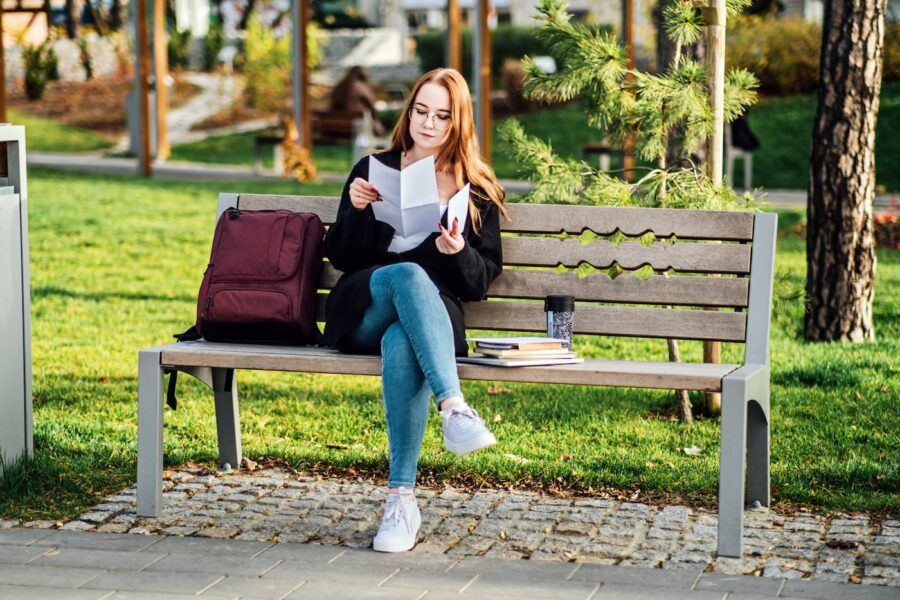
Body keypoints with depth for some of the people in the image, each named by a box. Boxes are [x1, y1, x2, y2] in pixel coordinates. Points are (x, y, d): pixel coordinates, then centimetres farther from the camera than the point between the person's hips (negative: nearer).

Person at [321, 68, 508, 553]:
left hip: (433, 314, 0)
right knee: (408, 274, -37)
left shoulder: (478, 192, 13)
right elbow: (339, 257, 11)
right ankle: (454, 408, -51)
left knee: (402, 345, -39)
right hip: (362, 314, 0)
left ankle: (402, 498, -40)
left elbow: (482, 282, 8)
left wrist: (458, 253, -13)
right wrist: (356, 211, -8)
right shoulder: (374, 169, 14)